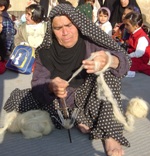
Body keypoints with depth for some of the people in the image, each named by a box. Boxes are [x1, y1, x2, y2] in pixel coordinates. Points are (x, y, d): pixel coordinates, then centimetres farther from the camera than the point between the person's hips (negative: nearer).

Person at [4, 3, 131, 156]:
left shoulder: (91, 42, -18)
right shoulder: (46, 51, -14)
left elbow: (124, 59, -27)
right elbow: (38, 83, -18)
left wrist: (108, 60, -52)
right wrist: (51, 86, -43)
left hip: (90, 97, 0)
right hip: (62, 98, 1)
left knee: (108, 70, -28)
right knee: (17, 101, -17)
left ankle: (110, 133, -26)